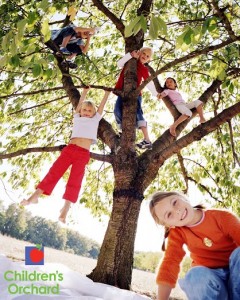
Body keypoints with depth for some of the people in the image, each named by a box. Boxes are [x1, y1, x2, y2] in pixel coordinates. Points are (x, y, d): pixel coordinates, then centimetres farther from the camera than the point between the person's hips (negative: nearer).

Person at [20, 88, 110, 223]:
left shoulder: (95, 119, 21)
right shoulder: (77, 118, 24)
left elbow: (102, 105, 28)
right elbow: (81, 102, 31)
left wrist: (108, 91, 37)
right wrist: (86, 89, 41)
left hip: (83, 154, -1)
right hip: (70, 149, 1)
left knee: (75, 180, -9)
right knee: (54, 172, -8)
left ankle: (65, 209, -17)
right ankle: (34, 197, -11)